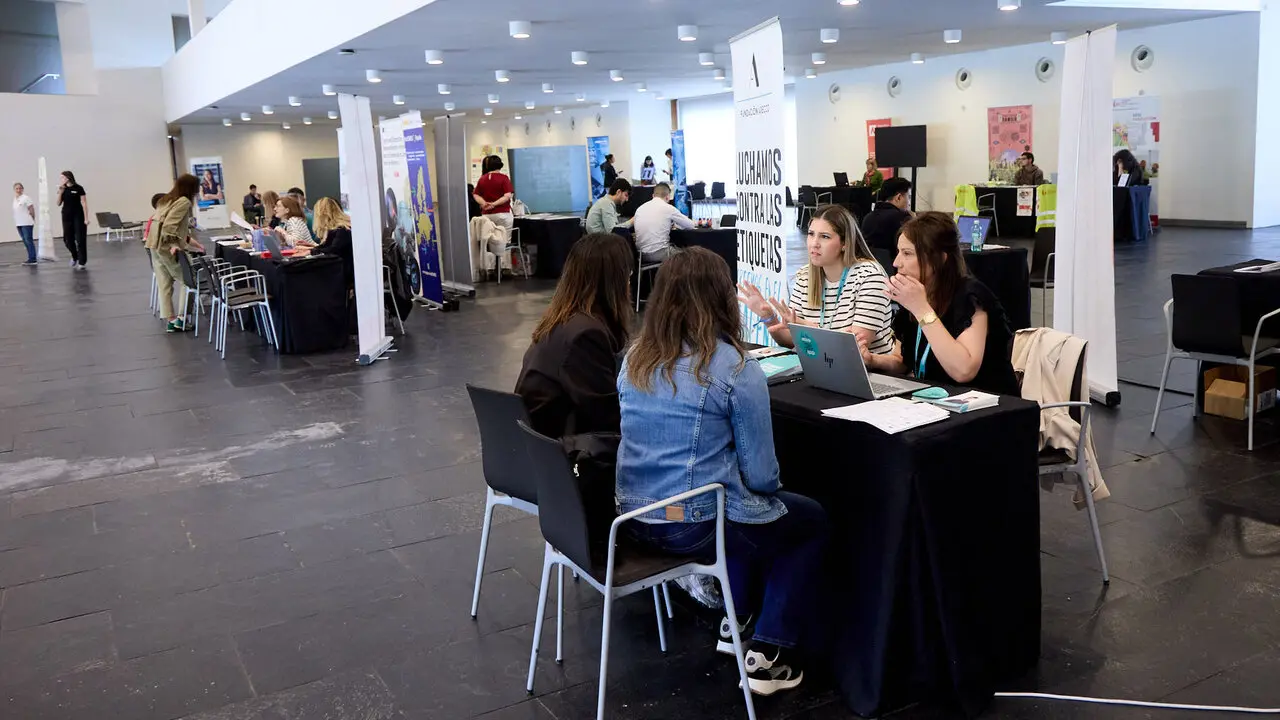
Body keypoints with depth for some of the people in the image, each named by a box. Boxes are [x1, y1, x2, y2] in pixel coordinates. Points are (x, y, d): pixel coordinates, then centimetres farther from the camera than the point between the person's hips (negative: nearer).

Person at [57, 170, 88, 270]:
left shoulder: (78, 188, -6)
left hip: (78, 217, -5)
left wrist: (86, 218, -12)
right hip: (67, 217, 5)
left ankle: (81, 262, 5)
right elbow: (59, 203, 5)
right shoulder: (63, 189, 8)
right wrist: (60, 191, -6)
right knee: (67, 239, 5)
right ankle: (74, 256, 29)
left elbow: (84, 203, -7)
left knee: (80, 240, -3)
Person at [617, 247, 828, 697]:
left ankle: (738, 621, 36)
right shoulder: (736, 368, -15)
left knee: (749, 506, 33)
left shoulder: (634, 358, 4)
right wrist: (768, 487, 12)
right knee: (811, 521, 20)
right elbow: (760, 476, -12)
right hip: (697, 525, -7)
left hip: (635, 518, 7)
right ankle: (767, 655, 15)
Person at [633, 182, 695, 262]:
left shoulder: (639, 209, 9)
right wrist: (675, 224, 25)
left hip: (641, 254, 6)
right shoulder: (668, 208, -5)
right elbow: (690, 225, 5)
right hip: (659, 254, -6)